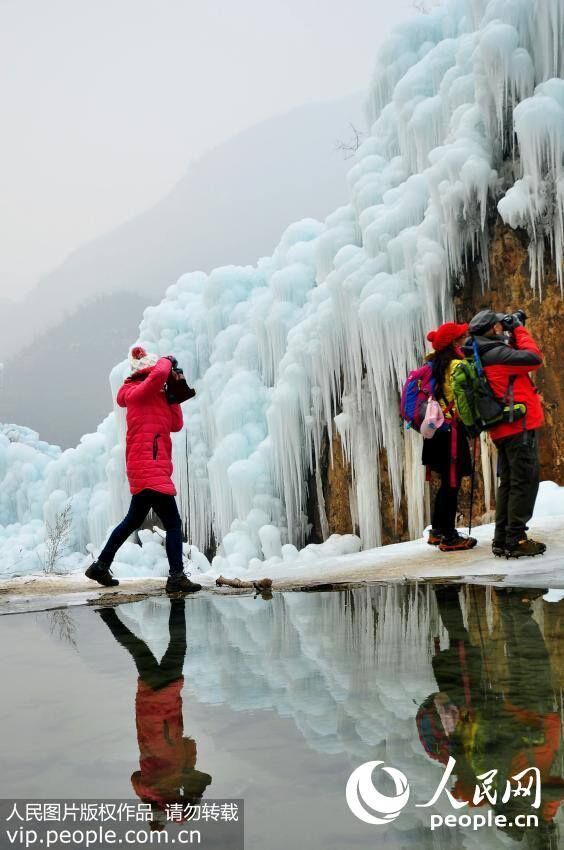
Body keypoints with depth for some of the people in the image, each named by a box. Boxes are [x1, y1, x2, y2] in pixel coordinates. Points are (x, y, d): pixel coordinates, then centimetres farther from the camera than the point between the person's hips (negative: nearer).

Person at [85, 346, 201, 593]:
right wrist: (167, 361, -4)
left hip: (144, 471, 10)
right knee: (173, 523, -11)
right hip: (149, 470, -10)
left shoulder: (155, 397, 21)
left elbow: (175, 424, 18)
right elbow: (159, 374, -25)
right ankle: (176, 577, -13)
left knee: (133, 521, 20)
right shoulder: (138, 392, -6)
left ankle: (101, 566, 28)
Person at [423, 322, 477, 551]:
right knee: (452, 484, -2)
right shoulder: (458, 365, -14)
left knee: (447, 483, 18)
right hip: (452, 429, -9)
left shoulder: (436, 364, 13)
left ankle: (437, 531, 26)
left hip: (437, 428, 9)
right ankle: (449, 537, 3)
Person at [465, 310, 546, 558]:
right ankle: (516, 540, -7)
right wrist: (519, 330, -5)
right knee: (525, 481, -7)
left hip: (503, 430, 10)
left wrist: (513, 335, 17)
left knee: (508, 482, 14)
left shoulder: (480, 357, 15)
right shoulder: (495, 353, -14)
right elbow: (534, 358, -16)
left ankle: (502, 539, 16)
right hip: (520, 425, -10)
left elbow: (514, 357, 27)